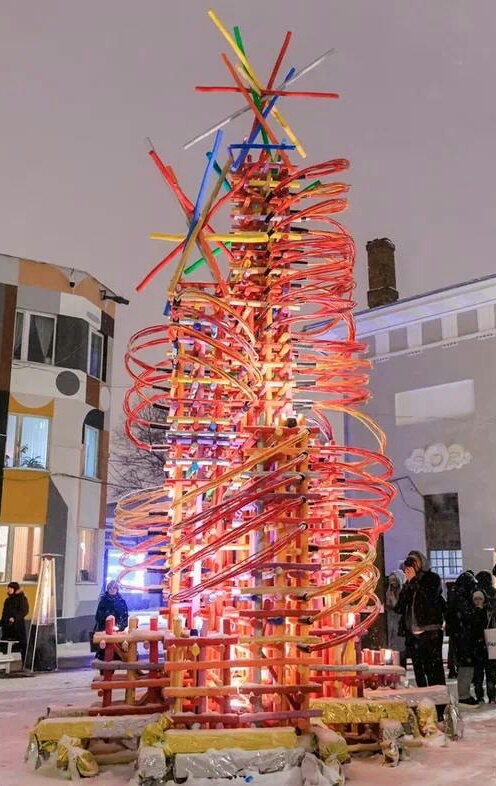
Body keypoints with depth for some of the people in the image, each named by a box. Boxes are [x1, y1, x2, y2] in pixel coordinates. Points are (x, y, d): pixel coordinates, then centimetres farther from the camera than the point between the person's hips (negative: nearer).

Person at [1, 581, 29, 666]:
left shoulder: (22, 598, -3)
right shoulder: (8, 600, 17)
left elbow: (24, 611, -12)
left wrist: (15, 618, -20)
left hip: (18, 624, -7)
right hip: (8, 626, 7)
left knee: (22, 643, -8)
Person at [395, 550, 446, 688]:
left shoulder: (432, 578, 3)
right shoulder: (410, 582, 16)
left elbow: (428, 598, -15)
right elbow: (399, 608, 7)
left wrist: (413, 580, -9)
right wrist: (408, 583, -2)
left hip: (430, 631, -5)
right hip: (413, 633, 5)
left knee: (434, 669, -8)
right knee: (419, 671, 8)